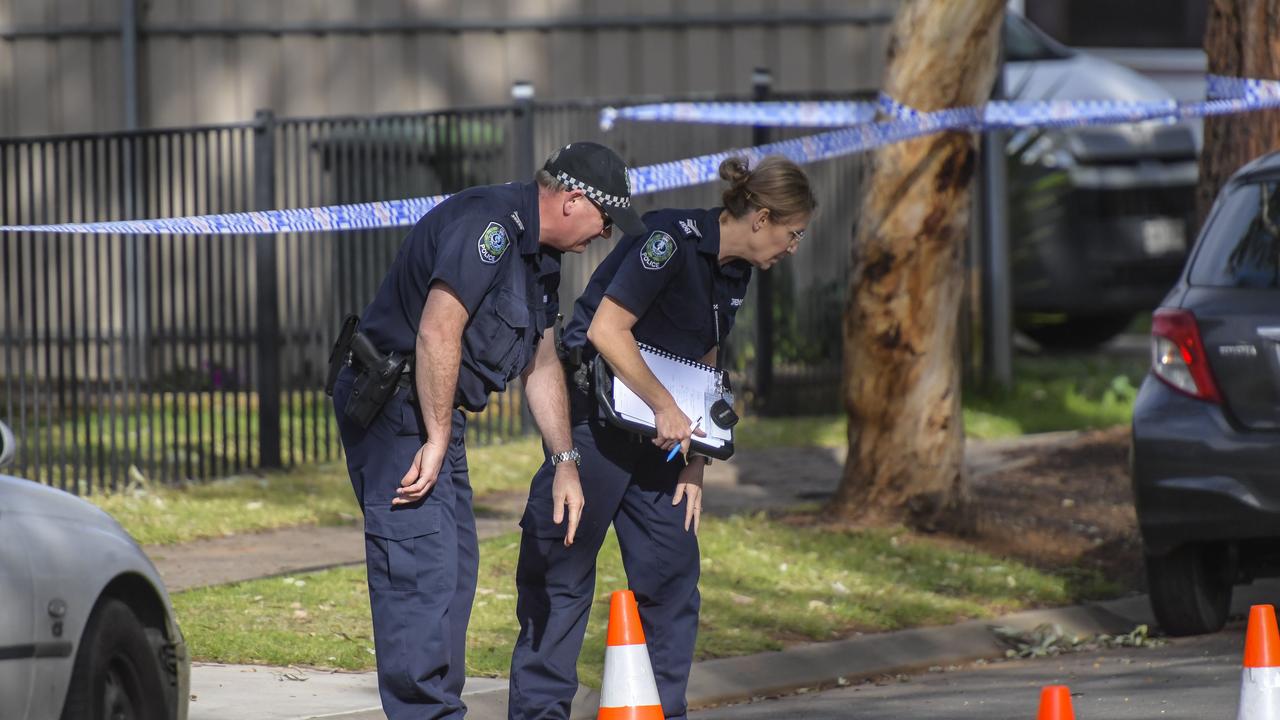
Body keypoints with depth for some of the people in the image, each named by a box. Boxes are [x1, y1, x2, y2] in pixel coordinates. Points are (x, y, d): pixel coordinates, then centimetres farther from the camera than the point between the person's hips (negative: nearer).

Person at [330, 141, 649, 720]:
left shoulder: (539, 257, 15)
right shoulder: (489, 222, -19)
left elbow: (541, 363, 23)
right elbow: (438, 331, -26)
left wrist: (565, 462, 21)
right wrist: (437, 440, -23)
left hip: (434, 415, 11)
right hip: (394, 410, -11)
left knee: (454, 569, 14)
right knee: (423, 570, -15)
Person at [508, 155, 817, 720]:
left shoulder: (733, 274, 10)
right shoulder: (673, 239, -18)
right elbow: (607, 330, -23)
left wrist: (693, 468, 7)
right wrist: (666, 407, -20)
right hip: (592, 419, -9)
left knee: (672, 577, 6)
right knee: (561, 575, -3)